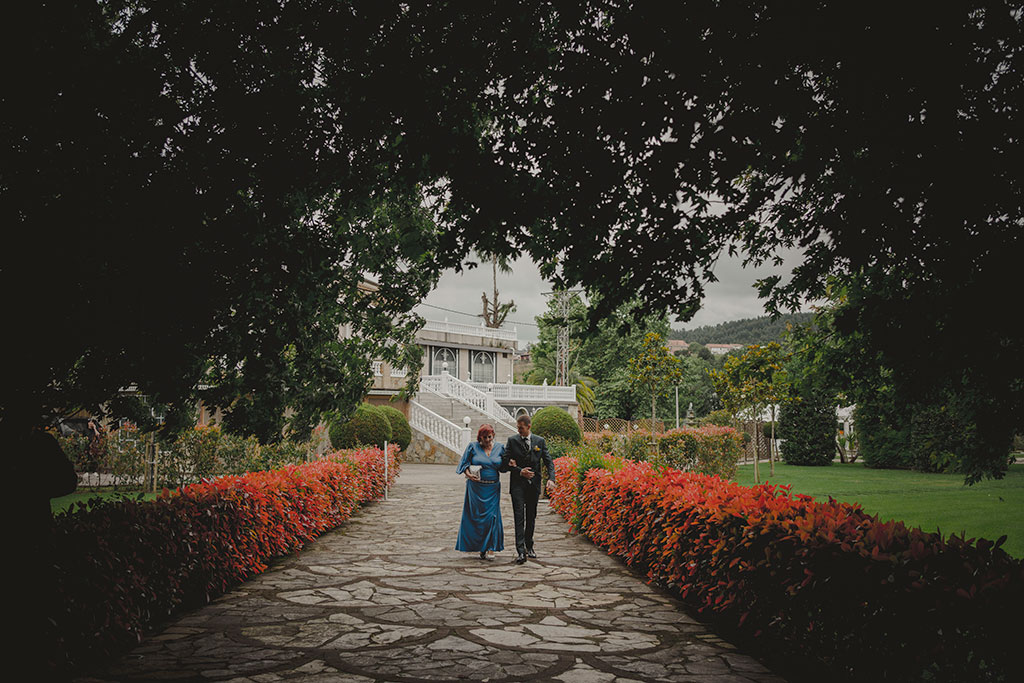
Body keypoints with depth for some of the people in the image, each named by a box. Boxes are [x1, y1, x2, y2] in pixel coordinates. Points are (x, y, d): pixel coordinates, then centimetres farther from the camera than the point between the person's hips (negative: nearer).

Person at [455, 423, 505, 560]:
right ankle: (478, 547, 13)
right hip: (476, 488, -1)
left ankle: (488, 549, -1)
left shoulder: (499, 448, 7)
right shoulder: (473, 447, 1)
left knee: (491, 516, -4)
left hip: (492, 488, 1)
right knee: (476, 516, 2)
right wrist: (469, 474, -13)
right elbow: (464, 463, 4)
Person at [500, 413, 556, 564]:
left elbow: (548, 461, 2)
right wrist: (520, 471, -14)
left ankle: (529, 547, 25)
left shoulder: (540, 441, 4)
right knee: (519, 517, -10)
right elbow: (505, 462, 0)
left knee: (531, 517, 11)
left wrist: (551, 479, -13)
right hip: (518, 484, -2)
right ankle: (520, 551, -16)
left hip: (533, 484, 2)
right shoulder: (512, 441, 0)